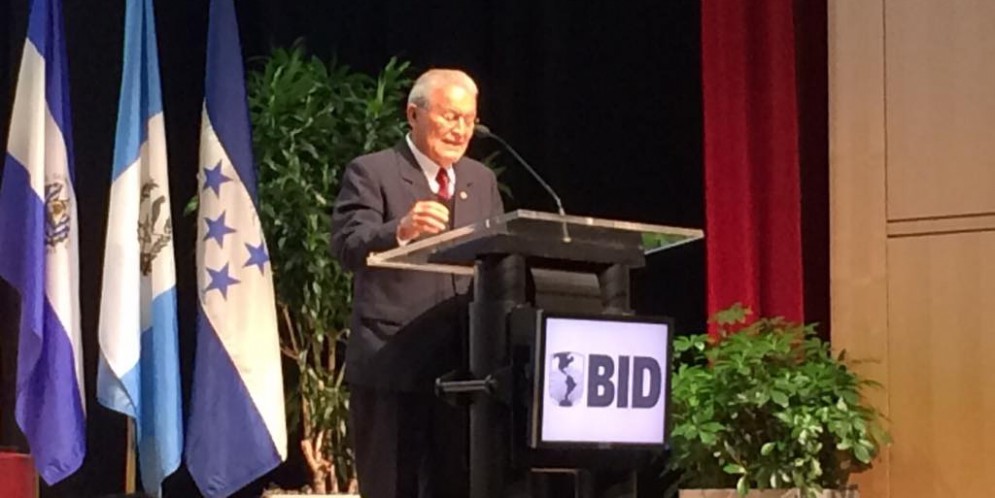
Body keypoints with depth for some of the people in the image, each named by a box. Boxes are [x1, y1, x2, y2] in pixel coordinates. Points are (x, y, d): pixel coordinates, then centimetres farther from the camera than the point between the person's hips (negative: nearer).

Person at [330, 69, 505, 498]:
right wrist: (400, 230, -33)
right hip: (392, 363, -5)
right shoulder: (371, 173, -1)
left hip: (463, 364, 5)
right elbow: (347, 247, -15)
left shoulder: (482, 180, 18)